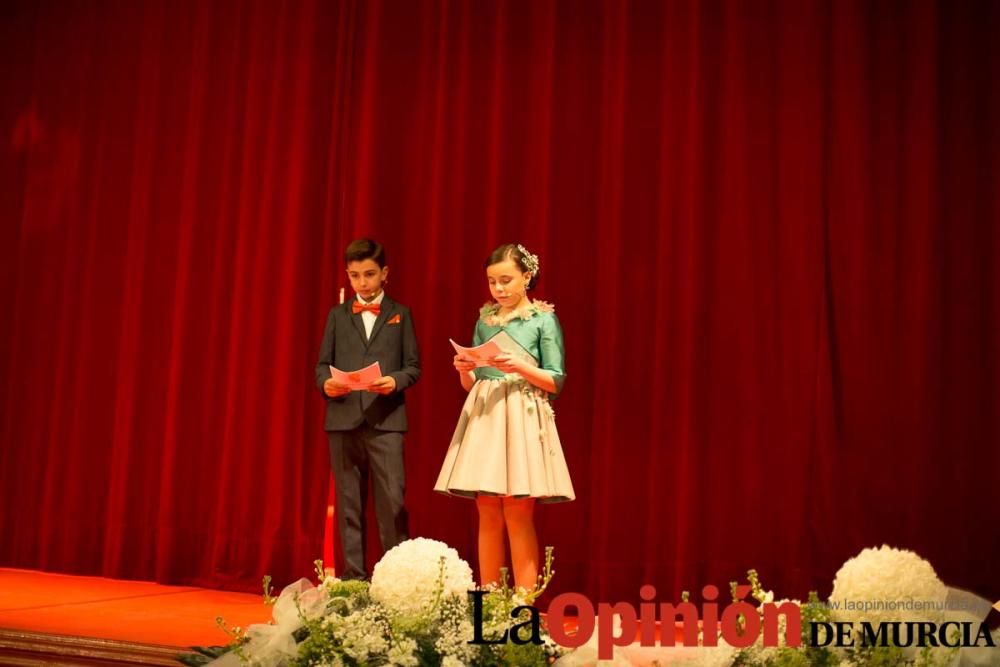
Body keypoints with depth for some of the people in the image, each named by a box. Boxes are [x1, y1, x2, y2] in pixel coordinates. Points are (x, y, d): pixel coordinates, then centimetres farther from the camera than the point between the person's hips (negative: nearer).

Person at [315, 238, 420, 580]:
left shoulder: (400, 314, 10)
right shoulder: (337, 315, 14)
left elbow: (413, 366, 5)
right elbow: (322, 364, 11)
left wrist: (395, 381, -15)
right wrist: (326, 383, -11)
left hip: (386, 420, -2)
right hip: (343, 419, 2)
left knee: (392, 499, -9)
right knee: (348, 501, 6)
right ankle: (353, 574, 13)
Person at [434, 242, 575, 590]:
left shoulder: (543, 319, 0)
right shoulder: (484, 319, 13)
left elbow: (556, 381, -4)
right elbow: (471, 384, 15)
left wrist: (520, 366, -18)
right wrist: (464, 370, -6)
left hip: (522, 418, -4)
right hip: (484, 417, 4)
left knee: (517, 515, -6)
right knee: (488, 515, 4)